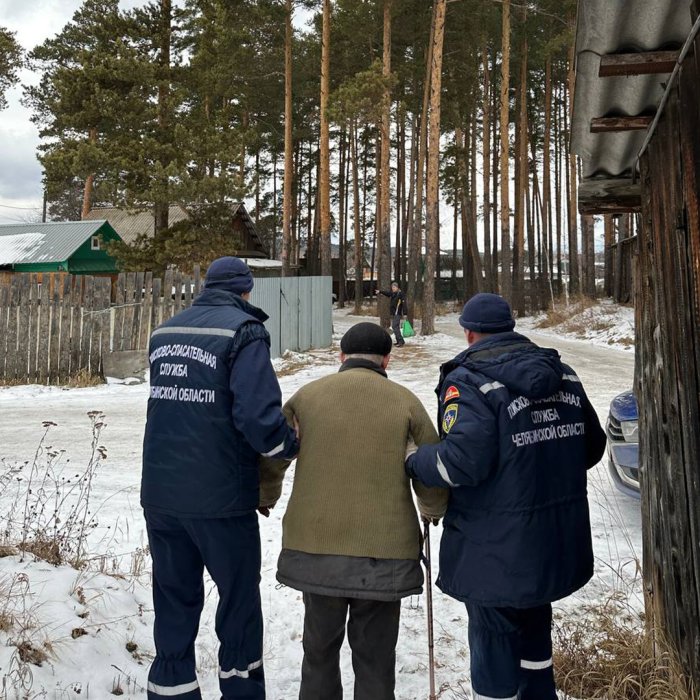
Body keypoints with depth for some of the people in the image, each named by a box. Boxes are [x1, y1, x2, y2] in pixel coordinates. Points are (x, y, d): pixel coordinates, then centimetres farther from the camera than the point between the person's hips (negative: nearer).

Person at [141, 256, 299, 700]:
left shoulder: (165, 332, 10)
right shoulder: (244, 332, -11)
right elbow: (259, 416, -21)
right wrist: (290, 445, -4)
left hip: (160, 493, 6)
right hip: (221, 497, -5)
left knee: (174, 600, 17)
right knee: (239, 597, 13)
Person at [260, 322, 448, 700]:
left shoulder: (307, 394, 3)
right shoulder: (404, 400, -1)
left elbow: (269, 458, 6)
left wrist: (266, 499, 25)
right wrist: (432, 510, 21)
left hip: (315, 546, 2)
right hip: (385, 550, -1)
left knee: (320, 649, 20)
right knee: (374, 656, 14)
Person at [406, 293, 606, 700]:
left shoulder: (470, 382, -19)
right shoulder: (563, 375, 4)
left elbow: (463, 459, -29)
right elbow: (592, 445, 10)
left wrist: (414, 463, -12)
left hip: (497, 549, -7)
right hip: (558, 541, 7)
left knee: (494, 640, 9)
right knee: (534, 627, 28)